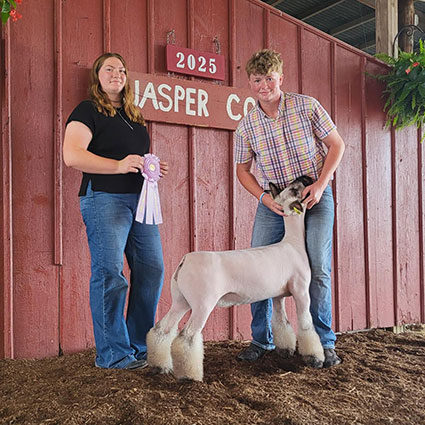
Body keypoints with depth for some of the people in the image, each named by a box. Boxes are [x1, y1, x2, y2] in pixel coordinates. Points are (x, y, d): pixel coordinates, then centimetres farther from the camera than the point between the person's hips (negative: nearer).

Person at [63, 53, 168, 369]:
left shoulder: (135, 116, 23)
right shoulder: (87, 111, 1)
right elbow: (72, 155, -13)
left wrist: (155, 167, 11)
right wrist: (118, 165, -23)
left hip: (140, 199, 8)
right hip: (105, 198, -7)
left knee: (151, 270, 5)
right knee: (109, 275, -8)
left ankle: (140, 345, 18)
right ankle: (113, 355, 1)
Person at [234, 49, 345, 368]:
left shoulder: (306, 106, -7)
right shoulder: (246, 126, -2)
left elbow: (336, 144, -2)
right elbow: (243, 168, 9)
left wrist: (320, 184, -14)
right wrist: (263, 195, -9)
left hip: (315, 197, -2)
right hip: (273, 202, 2)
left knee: (318, 269, -8)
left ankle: (324, 343, 7)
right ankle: (262, 340, 13)